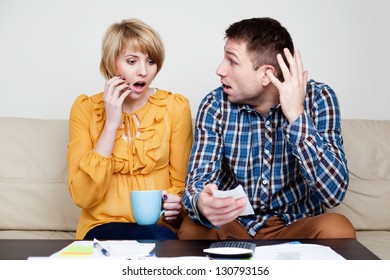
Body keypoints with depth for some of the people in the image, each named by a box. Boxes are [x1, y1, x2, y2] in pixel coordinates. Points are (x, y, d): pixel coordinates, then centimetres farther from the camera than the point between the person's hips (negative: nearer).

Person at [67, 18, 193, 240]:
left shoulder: (175, 107, 0)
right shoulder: (86, 108, -1)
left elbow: (180, 184, 6)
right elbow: (83, 197, -10)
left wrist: (175, 204, -18)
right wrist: (111, 124, -15)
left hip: (160, 227, 3)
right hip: (103, 226, -3)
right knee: (159, 239, -33)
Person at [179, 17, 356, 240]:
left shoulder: (318, 98, -14)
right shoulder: (215, 106, -9)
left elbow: (334, 193, -23)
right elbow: (197, 183, -15)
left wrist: (296, 116, -30)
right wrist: (202, 205, -40)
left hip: (296, 225, 0)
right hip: (232, 224, 0)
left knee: (337, 228, -30)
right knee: (192, 229, -29)